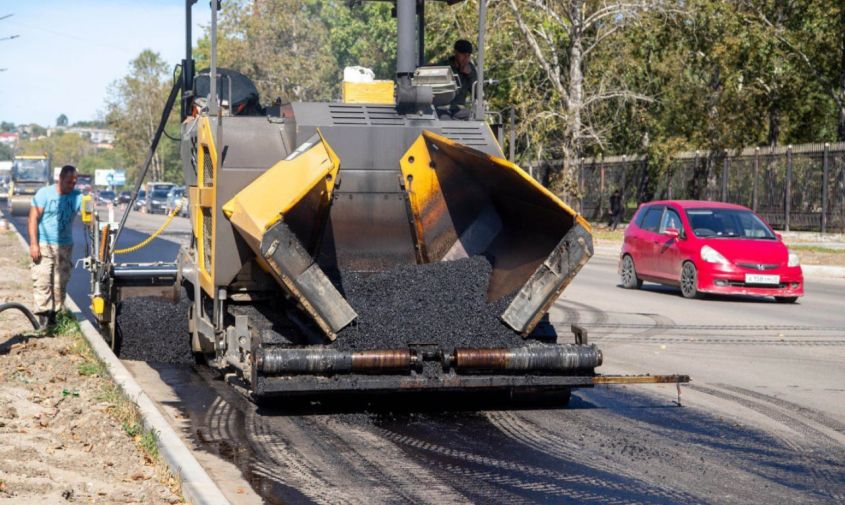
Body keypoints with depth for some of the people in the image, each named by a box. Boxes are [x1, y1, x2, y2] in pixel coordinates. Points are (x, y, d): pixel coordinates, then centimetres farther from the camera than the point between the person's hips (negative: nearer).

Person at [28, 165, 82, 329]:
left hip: (65, 247, 4)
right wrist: (33, 243, -14)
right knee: (42, 281, -9)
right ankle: (43, 315, -9)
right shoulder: (44, 193, -6)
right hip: (43, 246, -4)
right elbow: (33, 218, -7)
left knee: (60, 283, 7)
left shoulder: (77, 197, 3)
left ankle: (54, 314, 17)